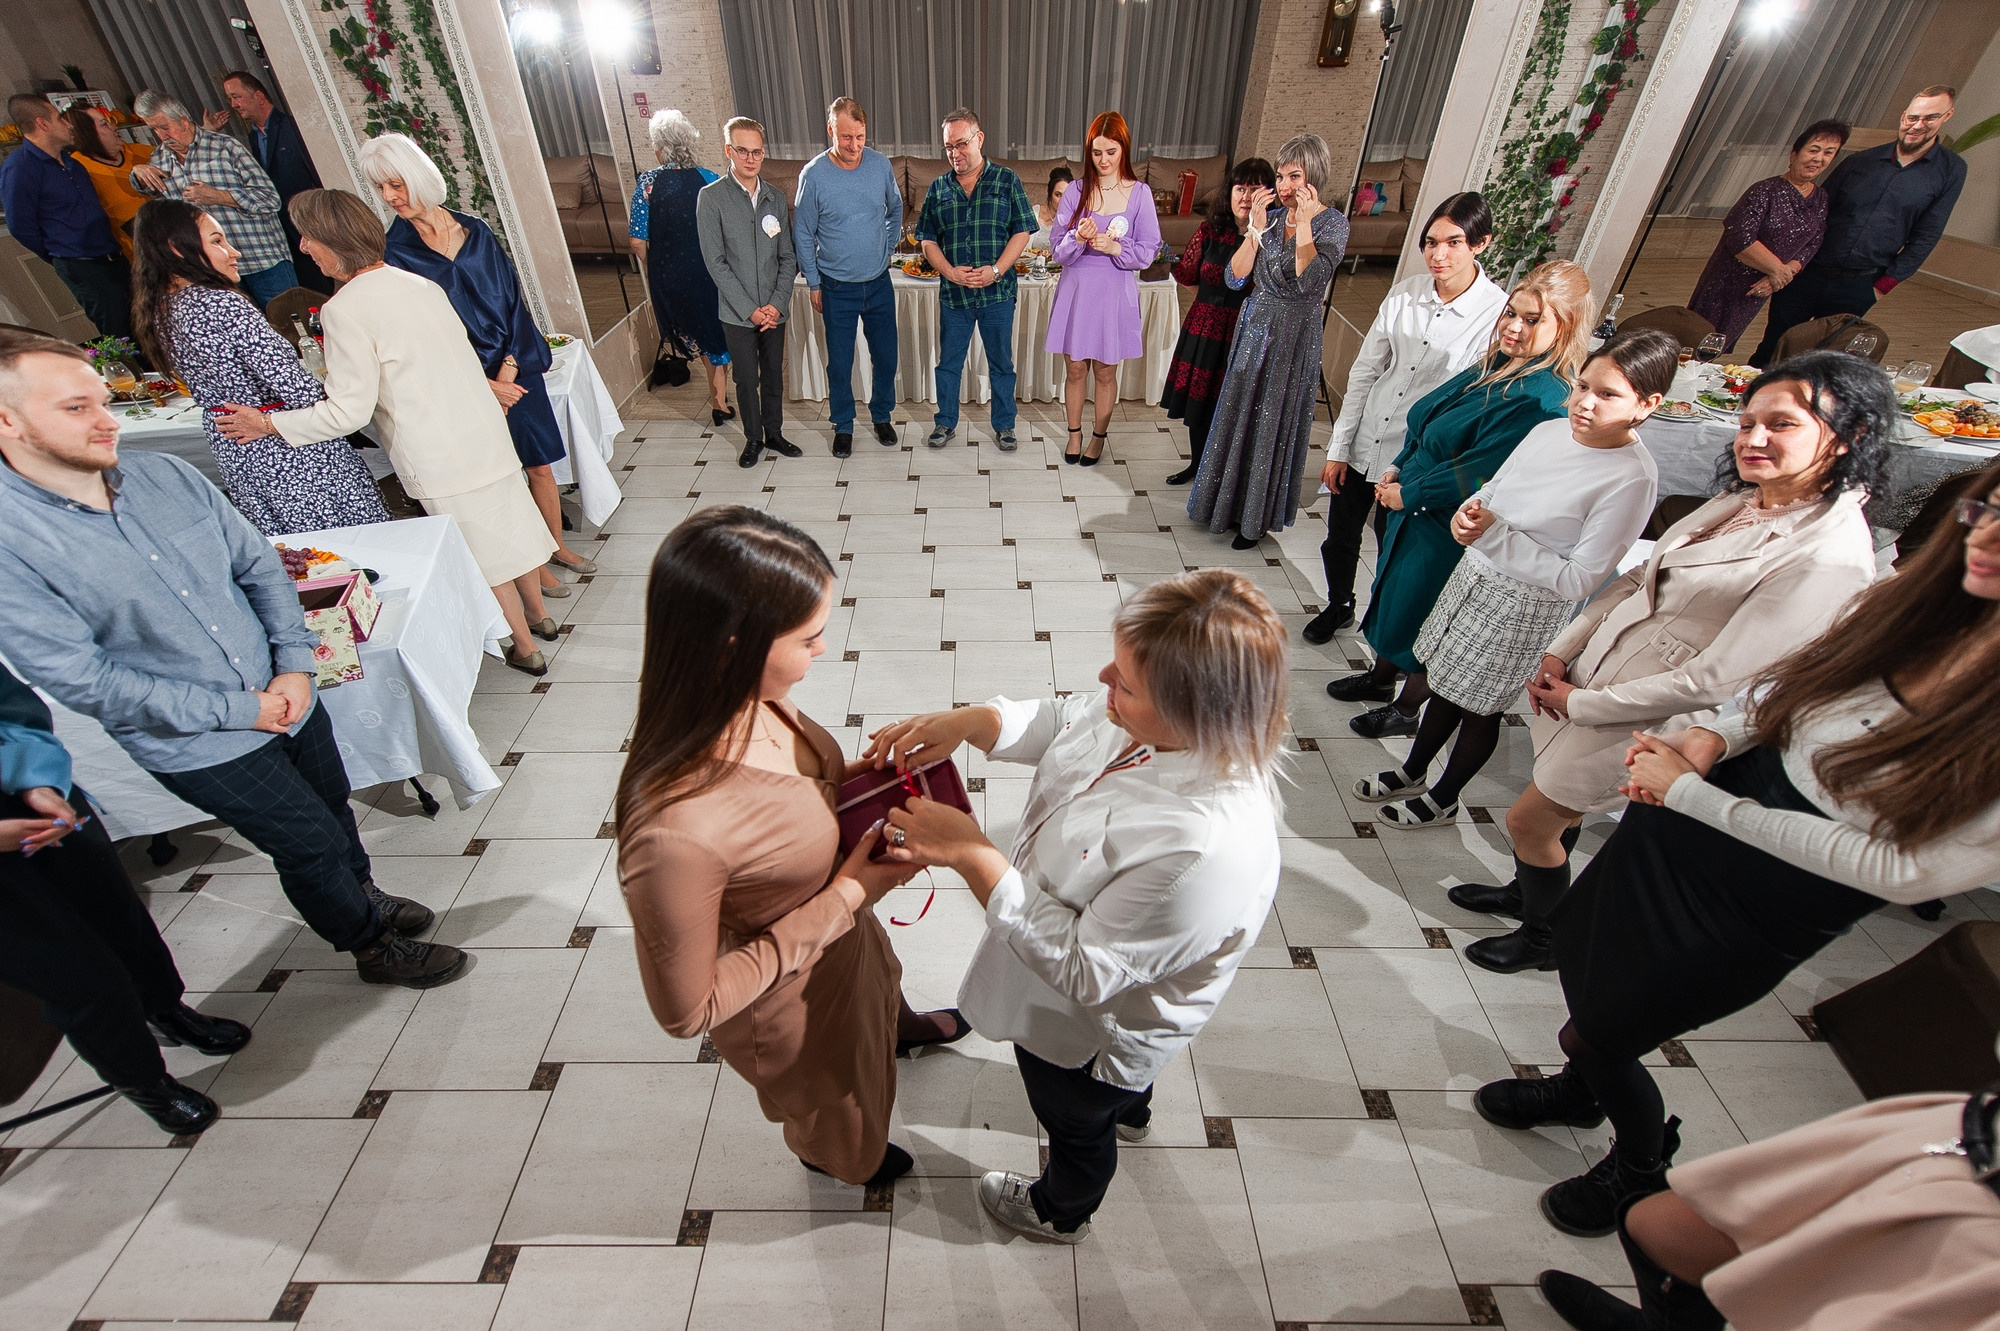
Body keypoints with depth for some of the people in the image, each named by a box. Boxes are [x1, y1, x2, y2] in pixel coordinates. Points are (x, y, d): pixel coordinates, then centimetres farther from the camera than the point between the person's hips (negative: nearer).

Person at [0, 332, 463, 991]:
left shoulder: (164, 473, -3)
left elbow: (260, 565, 3)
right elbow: (82, 678, -19)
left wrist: (295, 664, -9)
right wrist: (237, 711, -18)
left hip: (286, 695, 5)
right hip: (200, 747, -5)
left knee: (332, 806, 24)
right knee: (311, 844, 8)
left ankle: (360, 894, 52)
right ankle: (372, 945, 33)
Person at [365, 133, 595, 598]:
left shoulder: (474, 230, 4)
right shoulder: (395, 250, -4)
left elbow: (513, 299, 2)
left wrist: (509, 367, -10)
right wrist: (485, 384, -14)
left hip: (517, 369, 3)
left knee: (539, 463, 11)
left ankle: (557, 547, 28)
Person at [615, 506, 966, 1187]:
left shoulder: (751, 698, -24)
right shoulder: (674, 832, -46)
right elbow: (689, 1008, -30)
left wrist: (849, 775, -18)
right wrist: (846, 896, -30)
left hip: (842, 926, 5)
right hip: (792, 1002, -5)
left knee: (881, 988, 40)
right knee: (837, 1100, 32)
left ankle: (901, 1027, 76)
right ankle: (836, 1157, 68)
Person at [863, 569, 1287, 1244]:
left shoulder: (1208, 849, -46)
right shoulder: (1145, 719, -24)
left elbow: (1084, 970, -35)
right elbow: (1058, 721, -5)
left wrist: (971, 853, -35)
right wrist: (966, 721, -23)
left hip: (1092, 1030, -6)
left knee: (1074, 1121, 30)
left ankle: (1061, 1212, 66)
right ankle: (1129, 1112, 77)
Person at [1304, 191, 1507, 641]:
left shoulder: (1498, 313, -13)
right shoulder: (1405, 292, -2)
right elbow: (1364, 371, 3)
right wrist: (1338, 448, 2)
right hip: (1363, 443, 4)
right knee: (1339, 539, 17)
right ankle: (1339, 605, 46)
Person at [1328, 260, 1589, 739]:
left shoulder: (1544, 398, -24)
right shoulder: (1494, 365, 3)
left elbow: (1478, 472, -26)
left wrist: (1407, 494, -17)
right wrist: (1398, 468, 0)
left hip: (1448, 528, -9)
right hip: (1412, 506, 9)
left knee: (1421, 609, 7)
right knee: (1395, 593, 22)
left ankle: (1406, 709, 29)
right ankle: (1380, 678, 44)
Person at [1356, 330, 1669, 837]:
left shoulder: (1633, 478, -21)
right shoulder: (1548, 431, -2)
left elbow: (1577, 580, -22)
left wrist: (1496, 534, -27)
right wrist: (1467, 515, -11)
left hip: (1525, 609, -6)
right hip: (1474, 575, 6)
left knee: (1479, 707, 11)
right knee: (1444, 685, 20)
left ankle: (1443, 799, 34)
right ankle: (1412, 773, 41)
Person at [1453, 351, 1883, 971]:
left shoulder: (1831, 556, -22)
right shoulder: (1741, 501, 2)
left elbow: (1711, 682, -23)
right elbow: (1639, 578, 8)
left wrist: (1583, 704, -15)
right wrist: (1561, 650, -1)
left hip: (1648, 721, -7)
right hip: (1591, 672, 7)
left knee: (1530, 820, 6)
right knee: (1557, 808, 24)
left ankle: (1546, 938, 33)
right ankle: (1525, 892, 50)